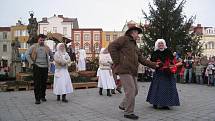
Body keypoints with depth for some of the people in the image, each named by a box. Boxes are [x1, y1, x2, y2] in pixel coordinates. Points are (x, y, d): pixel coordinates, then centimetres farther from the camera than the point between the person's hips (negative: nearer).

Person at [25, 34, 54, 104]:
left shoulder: (47, 48, 13)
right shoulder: (33, 47, 4)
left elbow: (51, 55, 25)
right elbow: (27, 54, 1)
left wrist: (50, 61, 13)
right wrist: (31, 62, -4)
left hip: (45, 67, 3)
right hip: (37, 67, -3)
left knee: (44, 83, 8)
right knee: (37, 83, -4)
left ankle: (43, 96, 22)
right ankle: (37, 98, 1)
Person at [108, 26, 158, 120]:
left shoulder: (135, 46, 25)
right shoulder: (124, 39, 0)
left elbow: (142, 60, 23)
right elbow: (111, 46, -13)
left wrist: (154, 65, 18)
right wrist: (117, 62, -15)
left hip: (133, 72, 9)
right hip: (124, 70, -9)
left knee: (135, 91, 13)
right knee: (130, 91, -9)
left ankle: (123, 105, 32)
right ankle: (129, 112, 5)